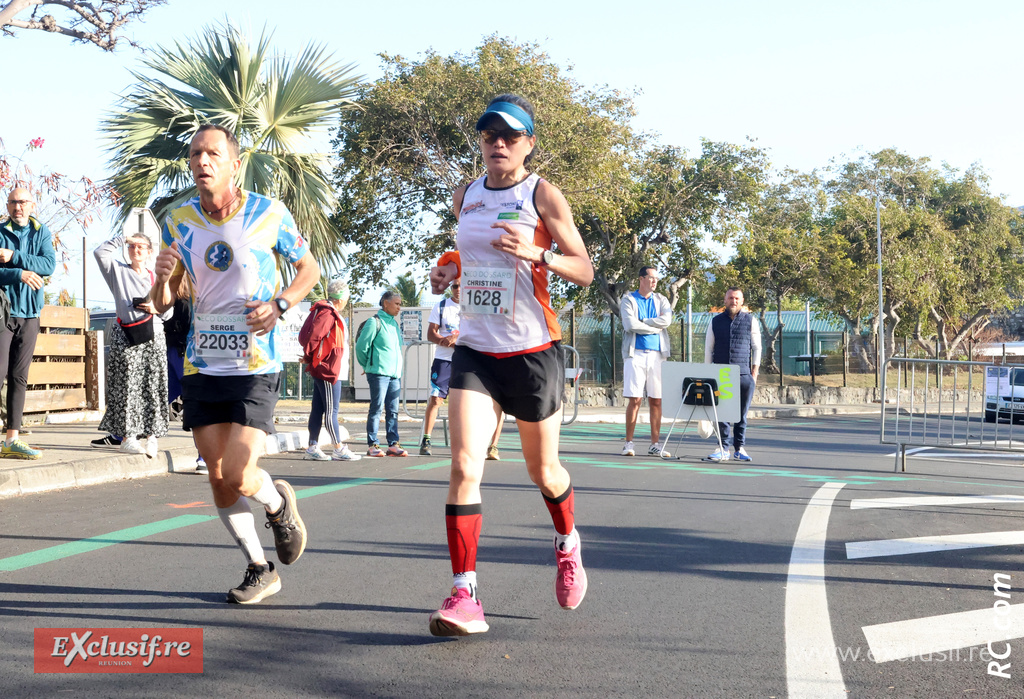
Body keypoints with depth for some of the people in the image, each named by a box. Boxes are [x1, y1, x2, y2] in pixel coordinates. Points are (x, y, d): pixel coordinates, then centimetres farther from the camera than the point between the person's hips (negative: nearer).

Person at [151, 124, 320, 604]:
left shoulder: (269, 214, -6)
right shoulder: (178, 221, 3)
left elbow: (308, 268, 8)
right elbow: (162, 304, 9)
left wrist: (279, 304, -11)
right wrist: (162, 280, -15)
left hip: (255, 366, -4)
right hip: (202, 366, 4)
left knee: (239, 478, -13)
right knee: (218, 478, 5)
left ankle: (279, 503, 23)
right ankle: (259, 570, 23)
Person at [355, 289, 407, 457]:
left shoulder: (394, 323, 17)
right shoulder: (374, 322, -6)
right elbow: (361, 346, -5)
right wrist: (368, 366, 5)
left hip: (395, 374, 7)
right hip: (379, 373, -7)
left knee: (393, 410, 6)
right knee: (376, 408, -4)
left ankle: (393, 444, 9)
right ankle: (372, 445, 0)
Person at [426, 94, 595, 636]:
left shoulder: (543, 195, -6)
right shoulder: (464, 198, 9)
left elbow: (584, 270, -6)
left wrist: (536, 254, -24)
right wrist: (450, 271, 5)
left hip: (533, 351, -3)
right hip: (474, 351, 3)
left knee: (543, 471, 12)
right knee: (464, 465, -15)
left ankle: (568, 544, 45)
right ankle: (464, 596, -14)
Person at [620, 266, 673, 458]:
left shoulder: (661, 300, 14)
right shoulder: (629, 300, 5)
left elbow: (667, 320, -5)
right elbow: (630, 325, -11)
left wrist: (641, 323, -8)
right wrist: (655, 327, -4)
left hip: (657, 354, 3)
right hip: (635, 354, -3)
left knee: (656, 400, 1)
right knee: (634, 399, -7)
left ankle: (655, 444, 6)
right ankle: (629, 443, 0)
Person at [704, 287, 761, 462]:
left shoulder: (751, 321, 9)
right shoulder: (715, 322, 11)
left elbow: (756, 347, 9)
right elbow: (708, 349, 14)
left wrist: (754, 372, 1)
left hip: (744, 375, -1)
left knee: (742, 414, 2)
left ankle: (739, 448, 10)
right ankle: (723, 449, 1)